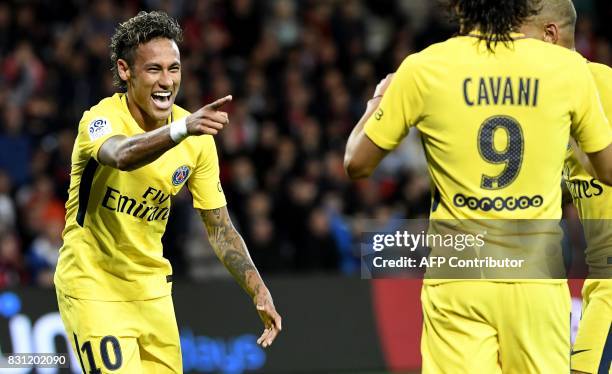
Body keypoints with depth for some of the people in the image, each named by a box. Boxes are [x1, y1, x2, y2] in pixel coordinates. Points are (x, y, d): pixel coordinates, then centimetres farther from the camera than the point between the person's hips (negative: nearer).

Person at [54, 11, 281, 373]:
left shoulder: (198, 139, -4)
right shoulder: (100, 119, -19)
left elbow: (220, 228, 3)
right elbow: (122, 156, -44)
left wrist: (259, 291, -10)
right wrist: (182, 128, -61)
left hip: (151, 288, 6)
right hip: (92, 286, -6)